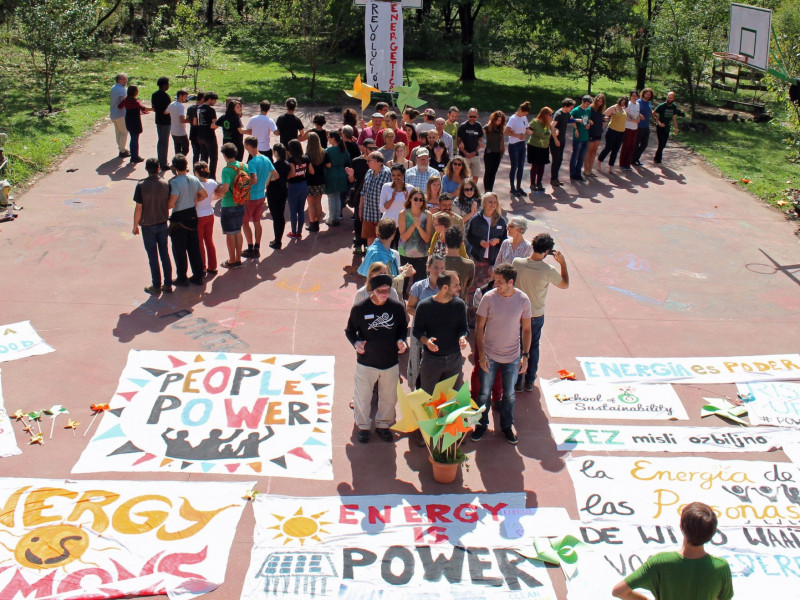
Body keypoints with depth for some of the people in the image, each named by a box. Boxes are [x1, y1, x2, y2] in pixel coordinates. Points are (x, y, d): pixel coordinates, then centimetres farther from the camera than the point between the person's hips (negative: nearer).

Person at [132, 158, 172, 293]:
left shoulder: (141, 186, -16)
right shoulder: (166, 184, -6)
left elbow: (138, 208, -13)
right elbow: (170, 205, 2)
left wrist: (135, 225, -2)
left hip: (148, 226, -3)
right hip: (162, 224, 3)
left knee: (153, 256, 5)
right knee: (164, 254, 13)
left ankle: (156, 286, 13)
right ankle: (168, 284, 17)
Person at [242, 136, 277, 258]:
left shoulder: (252, 162, -22)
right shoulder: (266, 159, 2)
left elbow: (254, 180, -34)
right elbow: (276, 175, 9)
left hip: (251, 197, -7)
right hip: (262, 195, 7)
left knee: (245, 222, 6)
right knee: (257, 222, 17)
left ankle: (251, 249, 7)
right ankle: (257, 249, 21)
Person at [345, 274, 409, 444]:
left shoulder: (396, 307, -6)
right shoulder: (359, 309, -12)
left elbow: (403, 327, 10)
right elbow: (350, 331, 0)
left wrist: (401, 340, -10)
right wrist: (356, 343, -20)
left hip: (391, 363, 2)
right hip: (366, 362, -2)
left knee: (389, 397, 17)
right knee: (363, 397, 12)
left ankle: (383, 425, 39)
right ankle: (363, 426, 35)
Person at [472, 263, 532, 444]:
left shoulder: (523, 300, -13)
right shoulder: (489, 297, -16)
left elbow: (526, 329, -2)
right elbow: (479, 327, -8)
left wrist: (525, 355, -5)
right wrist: (481, 354, -13)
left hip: (512, 356, 1)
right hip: (489, 355, -1)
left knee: (509, 394, 16)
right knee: (484, 392, 14)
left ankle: (507, 425, 37)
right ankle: (482, 424, 36)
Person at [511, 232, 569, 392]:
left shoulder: (517, 263, -19)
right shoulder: (548, 271, -23)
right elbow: (565, 284, -5)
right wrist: (563, 263, 2)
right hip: (536, 315, -1)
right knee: (533, 346, 20)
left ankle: (518, 381, 24)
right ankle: (529, 381, 30)